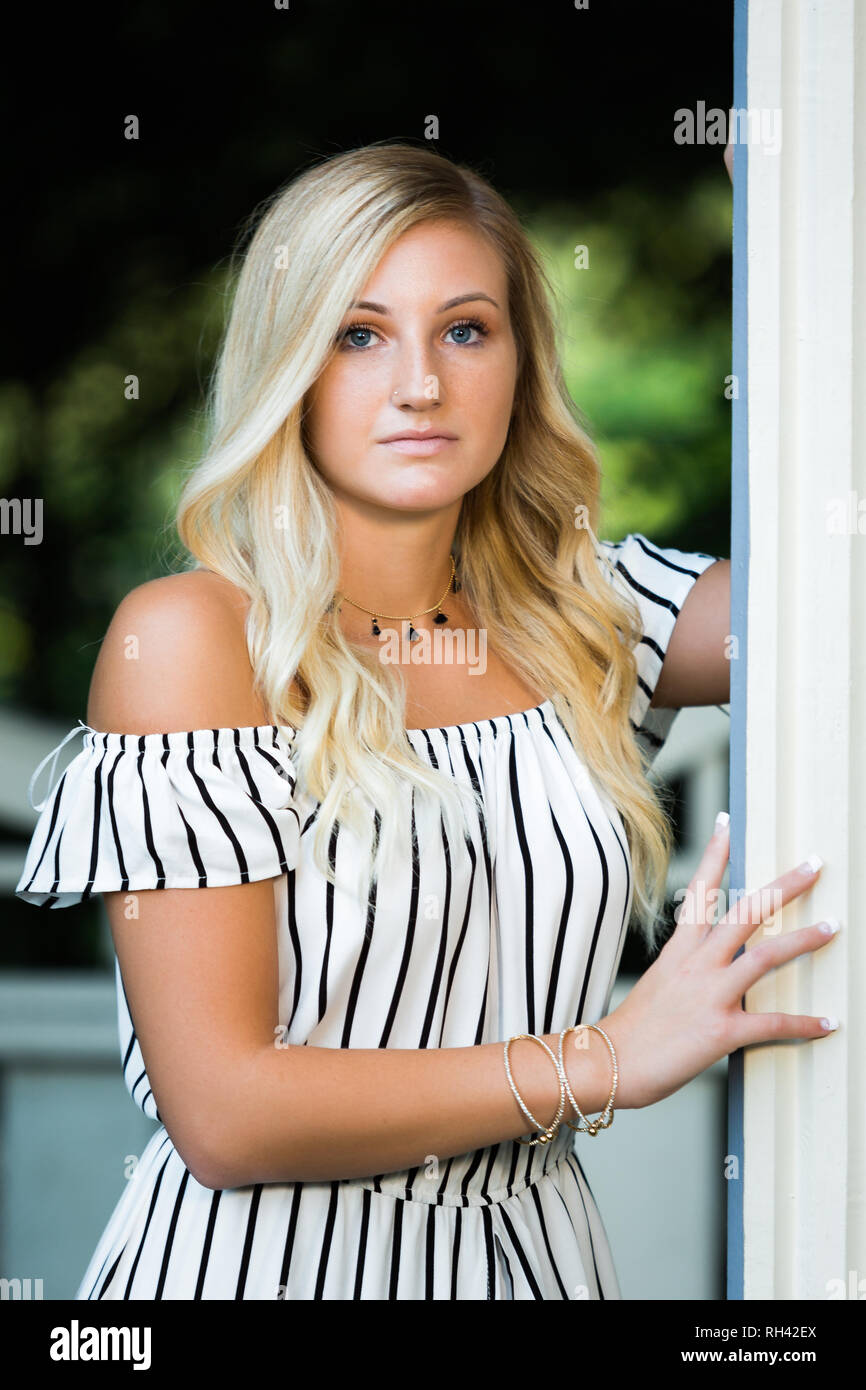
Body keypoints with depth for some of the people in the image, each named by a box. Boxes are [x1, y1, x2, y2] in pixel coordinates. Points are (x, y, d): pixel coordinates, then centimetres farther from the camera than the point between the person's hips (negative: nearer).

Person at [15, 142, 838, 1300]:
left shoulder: (584, 617, 2)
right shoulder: (189, 638, -14)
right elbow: (223, 1113, -18)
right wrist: (603, 1059, -17)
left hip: (532, 1248, 5)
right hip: (262, 1261, -5)